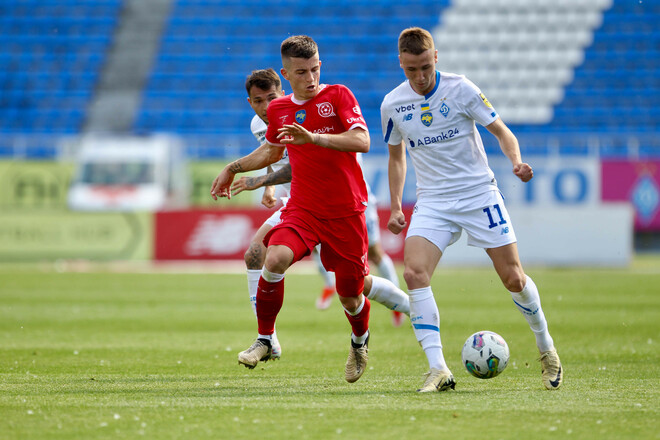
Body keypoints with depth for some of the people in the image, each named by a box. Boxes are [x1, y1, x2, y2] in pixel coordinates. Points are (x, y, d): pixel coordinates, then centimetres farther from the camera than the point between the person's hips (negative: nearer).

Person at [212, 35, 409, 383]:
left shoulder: (338, 96, -6)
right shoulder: (278, 109, 8)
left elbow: (362, 141, -20)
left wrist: (314, 137, -30)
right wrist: (233, 168, 27)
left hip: (345, 211, -3)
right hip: (302, 207, 3)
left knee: (350, 295, 4)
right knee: (275, 259, -27)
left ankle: (359, 341, 40)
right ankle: (264, 340, -10)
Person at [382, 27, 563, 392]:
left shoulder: (460, 89, -9)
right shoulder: (393, 104, 0)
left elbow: (501, 132, -5)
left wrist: (516, 160, -26)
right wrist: (396, 207, 6)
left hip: (479, 194, -2)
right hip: (432, 201, 2)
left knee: (513, 278, -1)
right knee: (414, 272, -21)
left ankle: (546, 348, 27)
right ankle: (438, 369, -21)